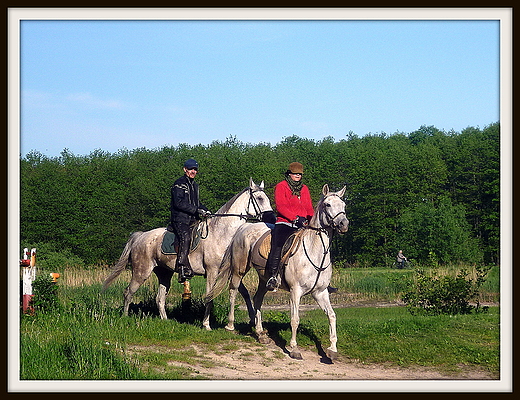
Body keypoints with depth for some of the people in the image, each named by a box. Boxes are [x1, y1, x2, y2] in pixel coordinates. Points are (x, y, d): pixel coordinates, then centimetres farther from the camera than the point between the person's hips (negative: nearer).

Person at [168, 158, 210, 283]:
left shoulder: (194, 185, 23)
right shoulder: (179, 184, -4)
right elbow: (179, 203, -15)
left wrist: (205, 210, 12)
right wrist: (196, 210, -19)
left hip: (192, 220, 9)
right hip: (180, 219, -9)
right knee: (185, 237, -32)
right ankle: (183, 268, -40)